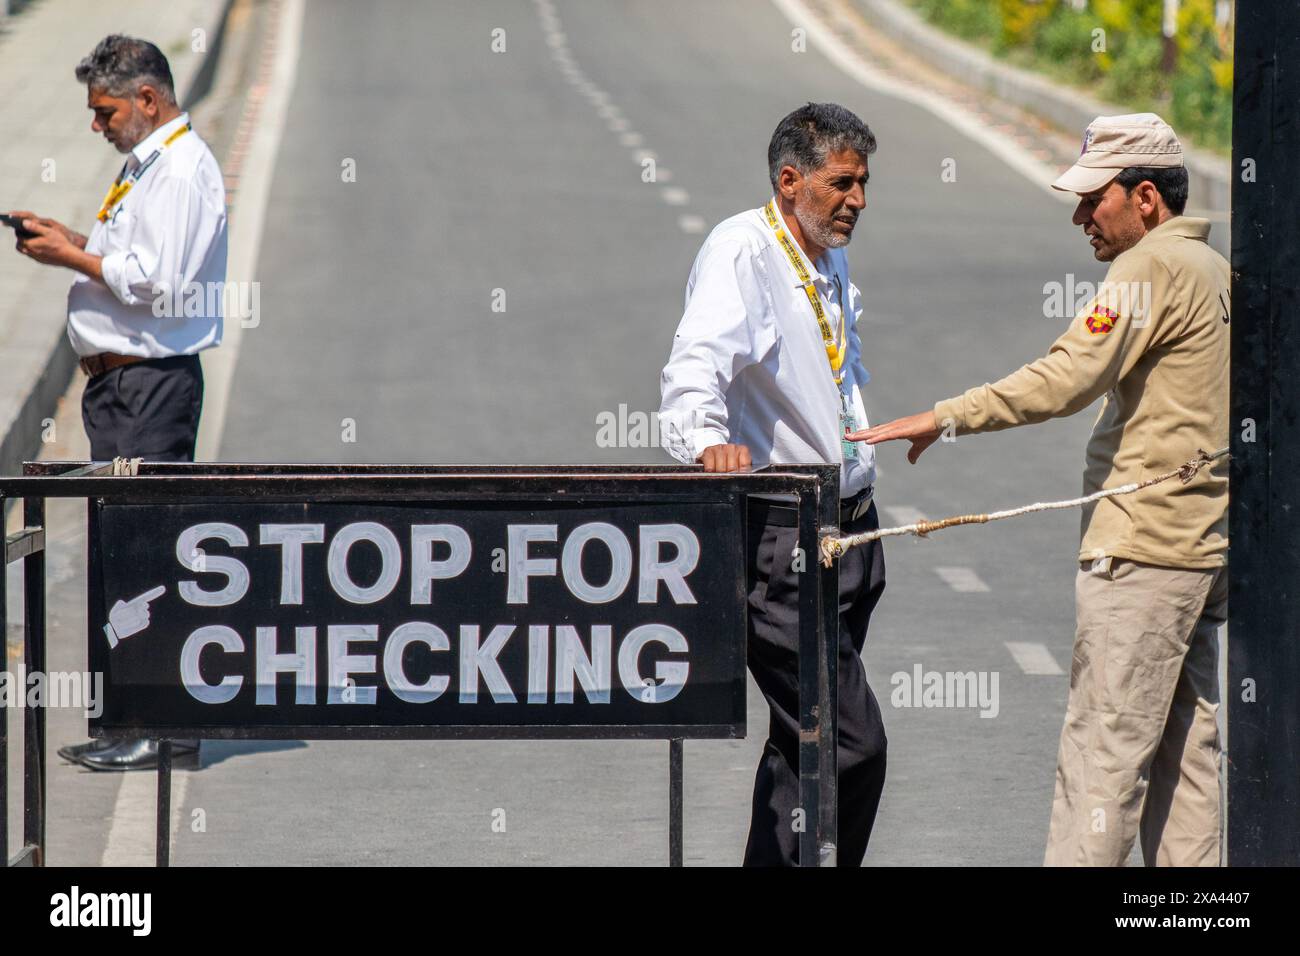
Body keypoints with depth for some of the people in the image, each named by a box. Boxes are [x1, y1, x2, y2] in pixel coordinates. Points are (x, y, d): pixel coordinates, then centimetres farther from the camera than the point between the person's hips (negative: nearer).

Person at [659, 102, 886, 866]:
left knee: (807, 740, 14)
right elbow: (699, 358, -29)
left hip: (847, 524, 9)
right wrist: (705, 439, -46)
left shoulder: (833, 264, 15)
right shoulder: (741, 250, -13)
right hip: (780, 537, -9)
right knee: (852, 744, -15)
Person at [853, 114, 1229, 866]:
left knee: (1104, 747, -9)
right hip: (1201, 545, 10)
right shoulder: (1214, 269, 18)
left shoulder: (1155, 267, -12)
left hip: (1141, 548, -10)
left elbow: (1067, 379, -23)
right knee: (1183, 751, 10)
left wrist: (944, 418, -22)